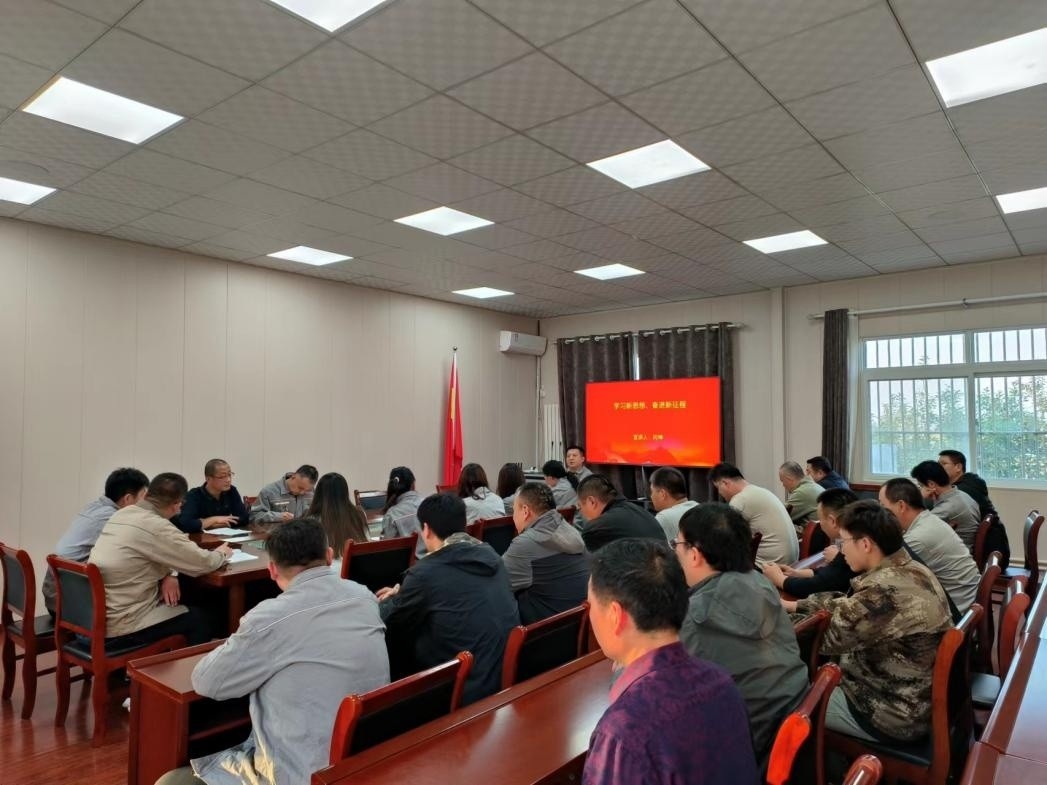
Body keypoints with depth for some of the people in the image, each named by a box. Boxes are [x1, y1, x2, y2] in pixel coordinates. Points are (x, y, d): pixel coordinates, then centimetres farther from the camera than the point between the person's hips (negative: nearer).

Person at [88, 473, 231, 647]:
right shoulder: (155, 526, -23)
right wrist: (221, 553, 6)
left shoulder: (122, 514, 3)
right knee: (198, 619, 8)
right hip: (117, 627, -8)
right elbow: (202, 563, -16)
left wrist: (169, 574, -2)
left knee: (182, 607, 24)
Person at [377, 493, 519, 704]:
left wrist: (391, 600, 25)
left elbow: (388, 625, 4)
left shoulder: (426, 572, -15)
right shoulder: (491, 557, 4)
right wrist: (402, 594, 29)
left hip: (468, 689, -7)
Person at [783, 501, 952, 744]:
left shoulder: (884, 590, -32)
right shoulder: (910, 569, -2)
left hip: (899, 716, -8)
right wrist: (792, 605, 7)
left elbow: (827, 637, -20)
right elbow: (848, 606, 10)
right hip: (921, 698, 8)